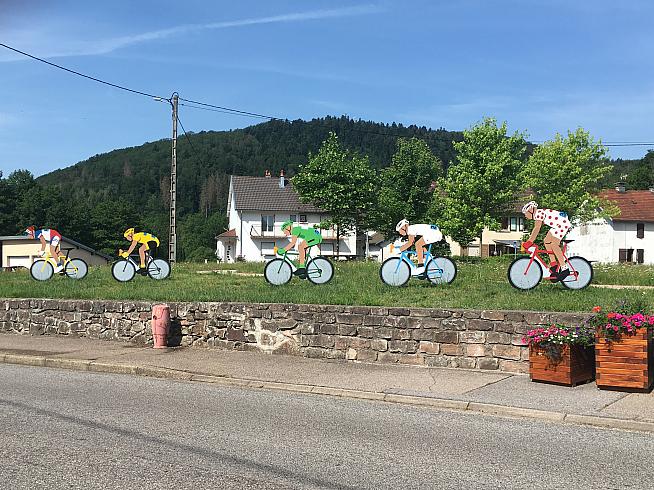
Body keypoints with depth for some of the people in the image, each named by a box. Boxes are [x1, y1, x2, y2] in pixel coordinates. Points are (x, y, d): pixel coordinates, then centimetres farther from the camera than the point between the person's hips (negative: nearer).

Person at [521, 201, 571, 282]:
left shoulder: (539, 213, -14)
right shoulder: (537, 214, 16)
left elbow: (537, 229, -22)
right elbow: (535, 229, 16)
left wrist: (529, 242, -24)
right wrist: (529, 241, 12)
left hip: (563, 223, -10)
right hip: (558, 225, 10)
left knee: (554, 244, -16)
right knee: (547, 241, 7)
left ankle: (564, 269, -15)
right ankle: (553, 265, 7)